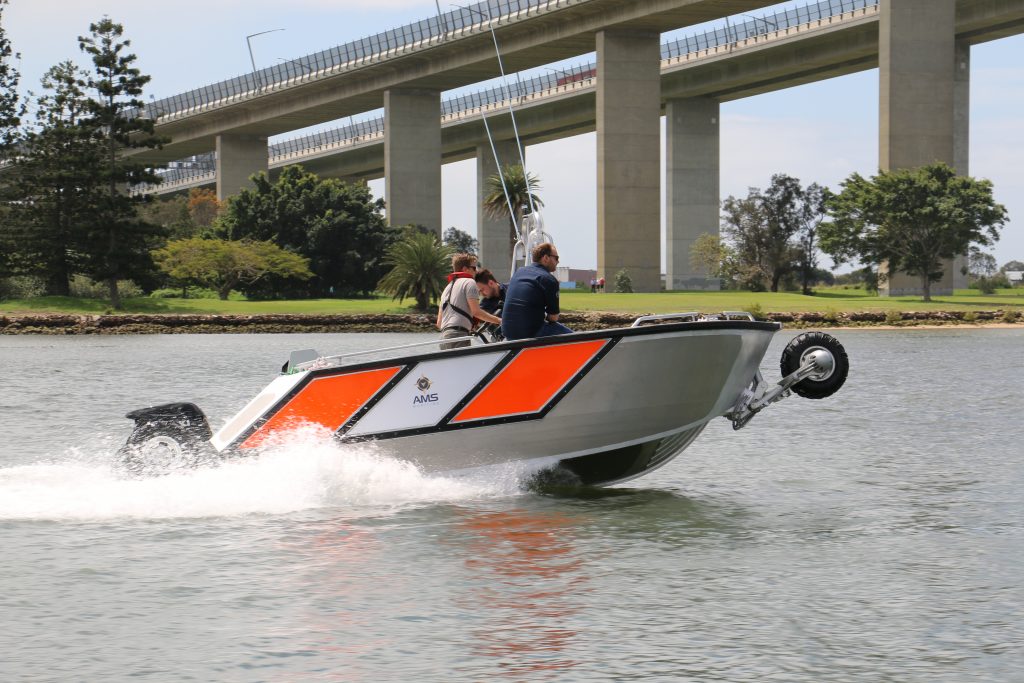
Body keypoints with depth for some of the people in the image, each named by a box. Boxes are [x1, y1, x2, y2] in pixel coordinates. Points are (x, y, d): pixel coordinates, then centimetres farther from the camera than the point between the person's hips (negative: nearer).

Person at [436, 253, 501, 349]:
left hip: (444, 335, 9)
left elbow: (439, 323, 26)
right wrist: (499, 321, -2)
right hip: (459, 334, -9)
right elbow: (476, 311, -9)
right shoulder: (469, 282, 3)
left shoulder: (448, 288, 28)